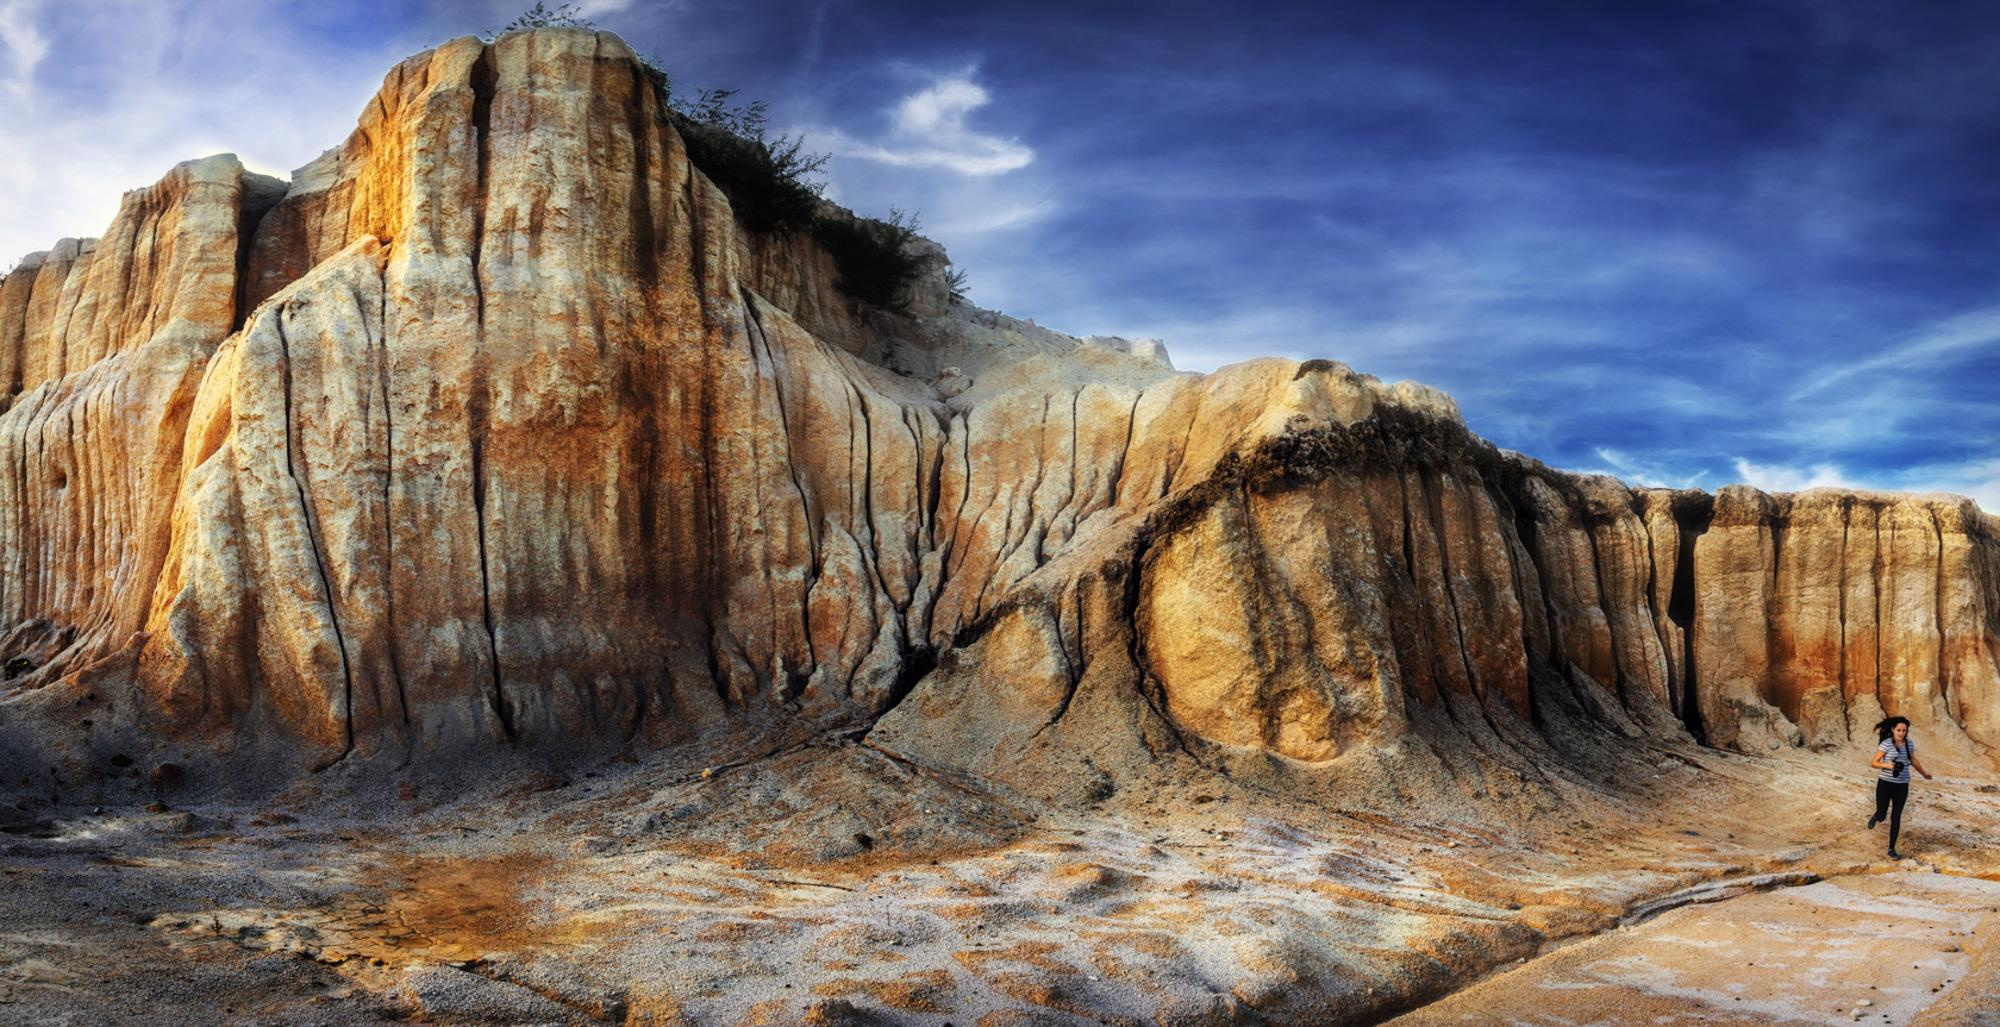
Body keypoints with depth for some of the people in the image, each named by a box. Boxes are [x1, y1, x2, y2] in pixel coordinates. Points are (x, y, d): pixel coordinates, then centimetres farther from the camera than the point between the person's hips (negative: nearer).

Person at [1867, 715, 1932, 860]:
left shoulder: (1909, 744, 1)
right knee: (1882, 817, 3)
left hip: (1902, 786, 3)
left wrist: (1924, 773, 34)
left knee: (1896, 818, 1)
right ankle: (1876, 816, 42)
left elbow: (1913, 760, 20)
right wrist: (1886, 765, -28)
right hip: (1885, 784, -3)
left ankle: (1891, 849, 12)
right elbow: (1873, 763, -9)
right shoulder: (1886, 744, -12)